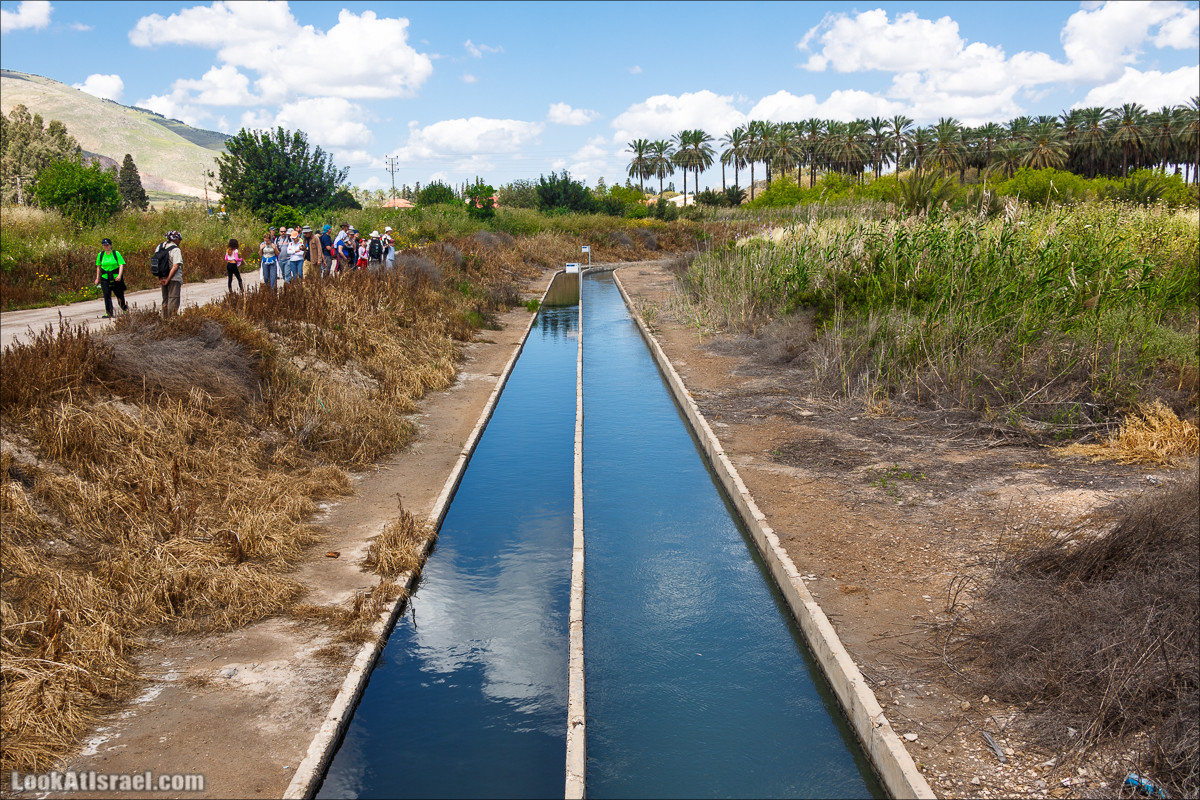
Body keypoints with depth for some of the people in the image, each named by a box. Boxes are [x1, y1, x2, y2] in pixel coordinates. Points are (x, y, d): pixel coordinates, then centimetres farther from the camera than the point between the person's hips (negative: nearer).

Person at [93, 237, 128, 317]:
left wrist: (119, 275, -22)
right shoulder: (100, 255, 6)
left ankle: (124, 307, 37)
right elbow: (98, 267, 15)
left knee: (119, 295, 9)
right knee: (107, 296, -9)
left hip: (116, 278, -2)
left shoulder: (116, 254, -3)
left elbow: (121, 265, -8)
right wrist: (97, 278, 16)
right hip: (105, 278, 2)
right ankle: (109, 313, -9)